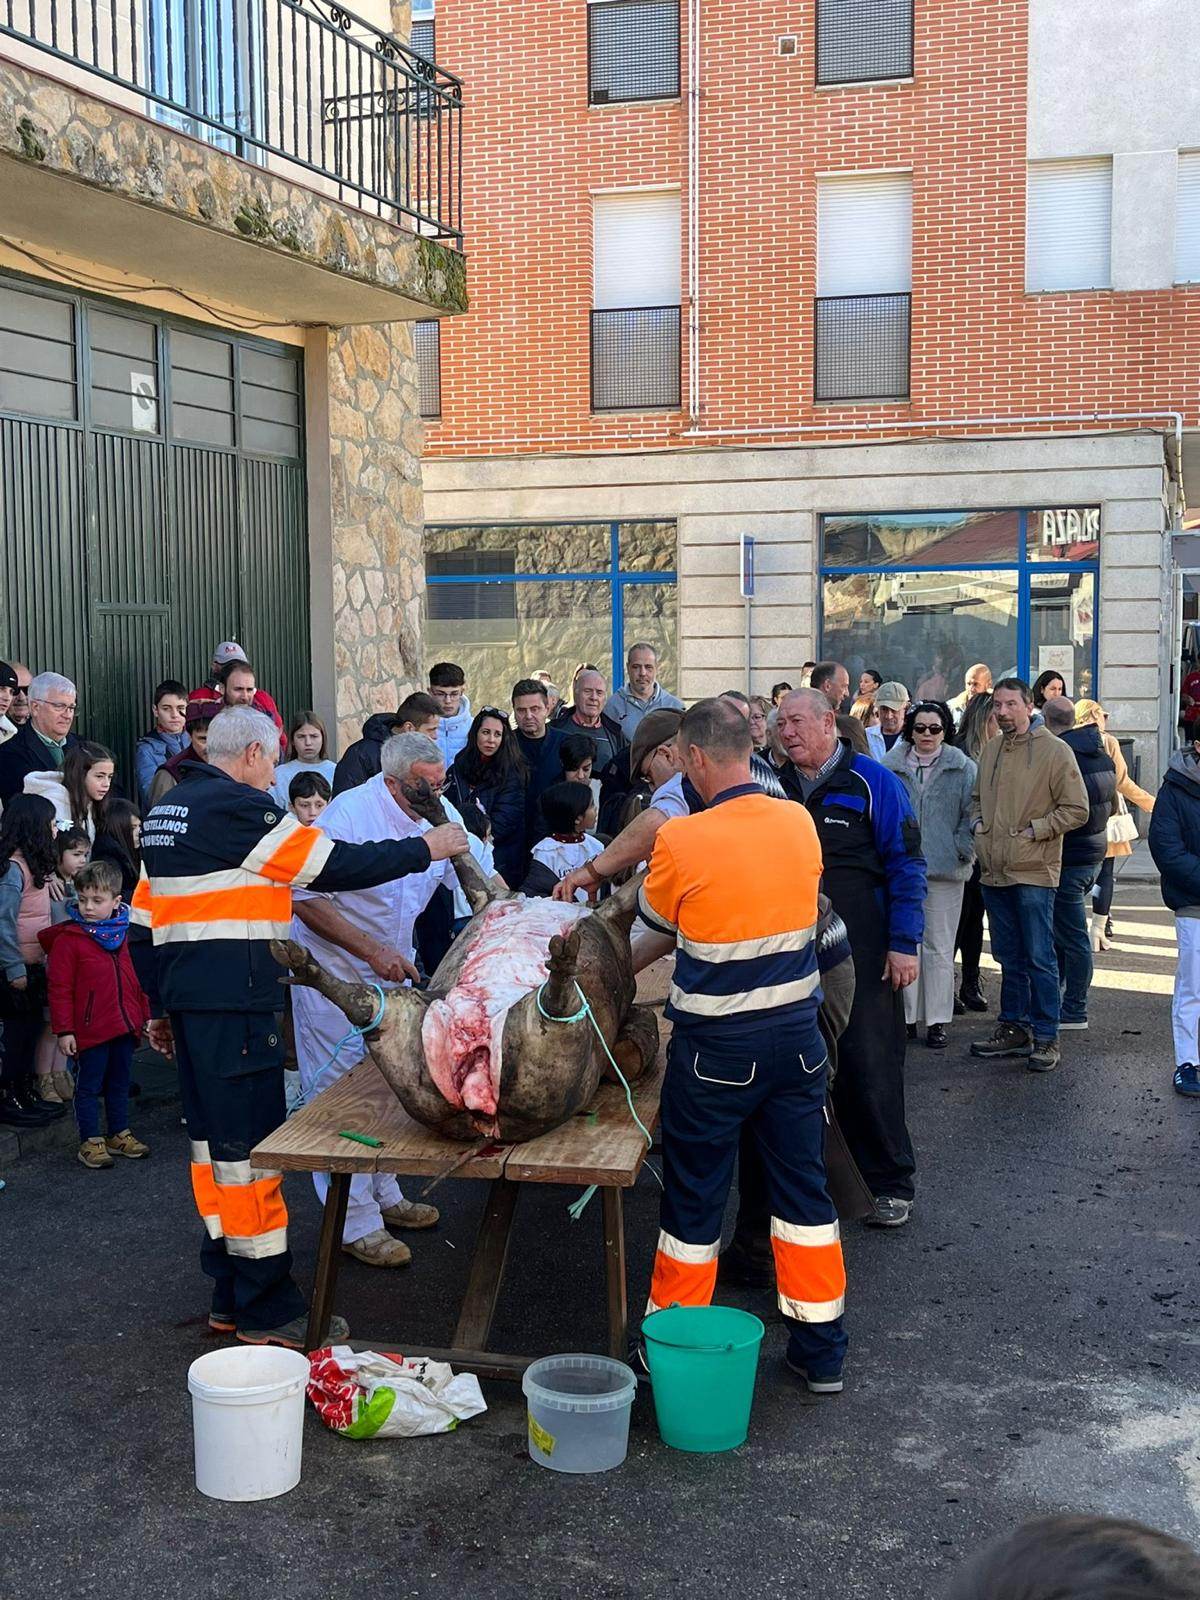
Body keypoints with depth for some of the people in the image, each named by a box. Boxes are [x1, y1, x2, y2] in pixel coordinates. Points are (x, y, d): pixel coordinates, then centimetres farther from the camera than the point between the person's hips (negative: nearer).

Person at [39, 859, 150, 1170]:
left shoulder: (123, 934, 8)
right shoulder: (68, 939, -10)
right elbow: (59, 988, -11)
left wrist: (144, 1015, 16)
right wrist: (64, 1030, -13)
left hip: (125, 1026, 6)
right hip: (90, 1030, -6)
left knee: (120, 1083, 17)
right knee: (89, 1086, 4)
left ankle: (119, 1134, 30)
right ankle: (90, 1141, 14)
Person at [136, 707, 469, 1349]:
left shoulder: (164, 814, 16)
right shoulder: (238, 809, -12)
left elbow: (146, 915, 19)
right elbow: (336, 866, -14)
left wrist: (159, 1006, 24)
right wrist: (425, 848, -3)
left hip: (186, 999, 10)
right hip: (233, 1003, -10)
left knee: (213, 1141, 14)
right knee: (250, 1149, -3)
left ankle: (229, 1296, 22)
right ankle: (266, 1309, 4)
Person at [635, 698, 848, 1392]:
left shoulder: (682, 841, -17)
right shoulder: (801, 823, -3)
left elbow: (656, 920, 2)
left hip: (717, 1047, -4)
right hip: (797, 1033, 4)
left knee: (695, 1196, 10)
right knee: (804, 1186, 14)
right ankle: (822, 1351, 23)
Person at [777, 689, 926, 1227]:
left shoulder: (872, 782, -4)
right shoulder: (776, 786, 9)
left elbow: (905, 865, -5)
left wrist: (903, 944, -11)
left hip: (862, 956, -4)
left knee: (870, 1064, -2)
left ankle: (890, 1183, 11)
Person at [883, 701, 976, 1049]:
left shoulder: (963, 768, 2)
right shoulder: (891, 766, 3)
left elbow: (971, 813, 2)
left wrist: (963, 850, -7)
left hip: (944, 868, -1)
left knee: (939, 946, 5)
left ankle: (937, 1020, 13)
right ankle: (907, 1015, 15)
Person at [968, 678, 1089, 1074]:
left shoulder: (1054, 750, -8)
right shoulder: (990, 750, 10)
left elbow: (1076, 809, -9)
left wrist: (1034, 829, -14)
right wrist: (978, 822, 6)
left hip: (1034, 871, -6)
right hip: (994, 870, 6)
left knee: (1039, 958, -2)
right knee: (1009, 956, 15)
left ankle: (1046, 1037, 7)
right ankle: (1014, 1027, 25)